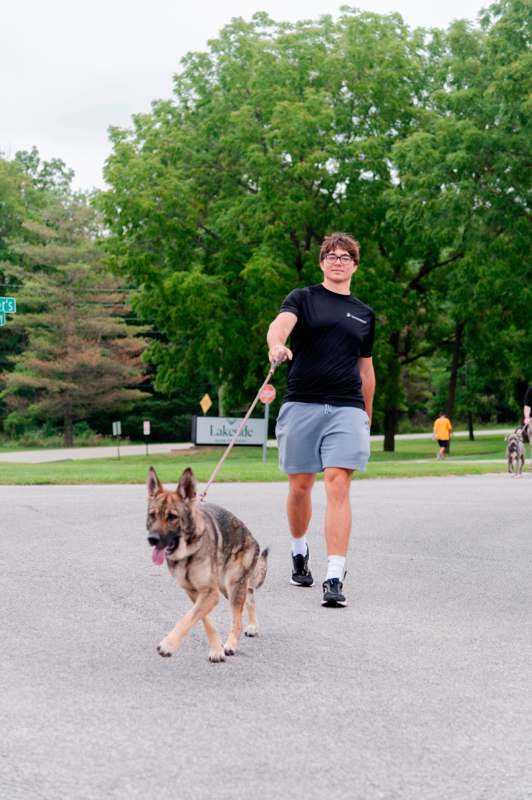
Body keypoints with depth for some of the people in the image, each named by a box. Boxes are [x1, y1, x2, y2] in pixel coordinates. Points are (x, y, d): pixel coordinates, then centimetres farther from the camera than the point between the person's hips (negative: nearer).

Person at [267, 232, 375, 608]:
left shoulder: (364, 314, 17)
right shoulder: (303, 299, 7)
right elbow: (280, 323, -16)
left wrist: (367, 418, 25)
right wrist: (277, 345, -39)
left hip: (347, 408, 1)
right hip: (302, 405, -1)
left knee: (338, 487, -11)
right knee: (300, 486, 7)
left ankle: (335, 577, -15)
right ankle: (300, 552, 34)